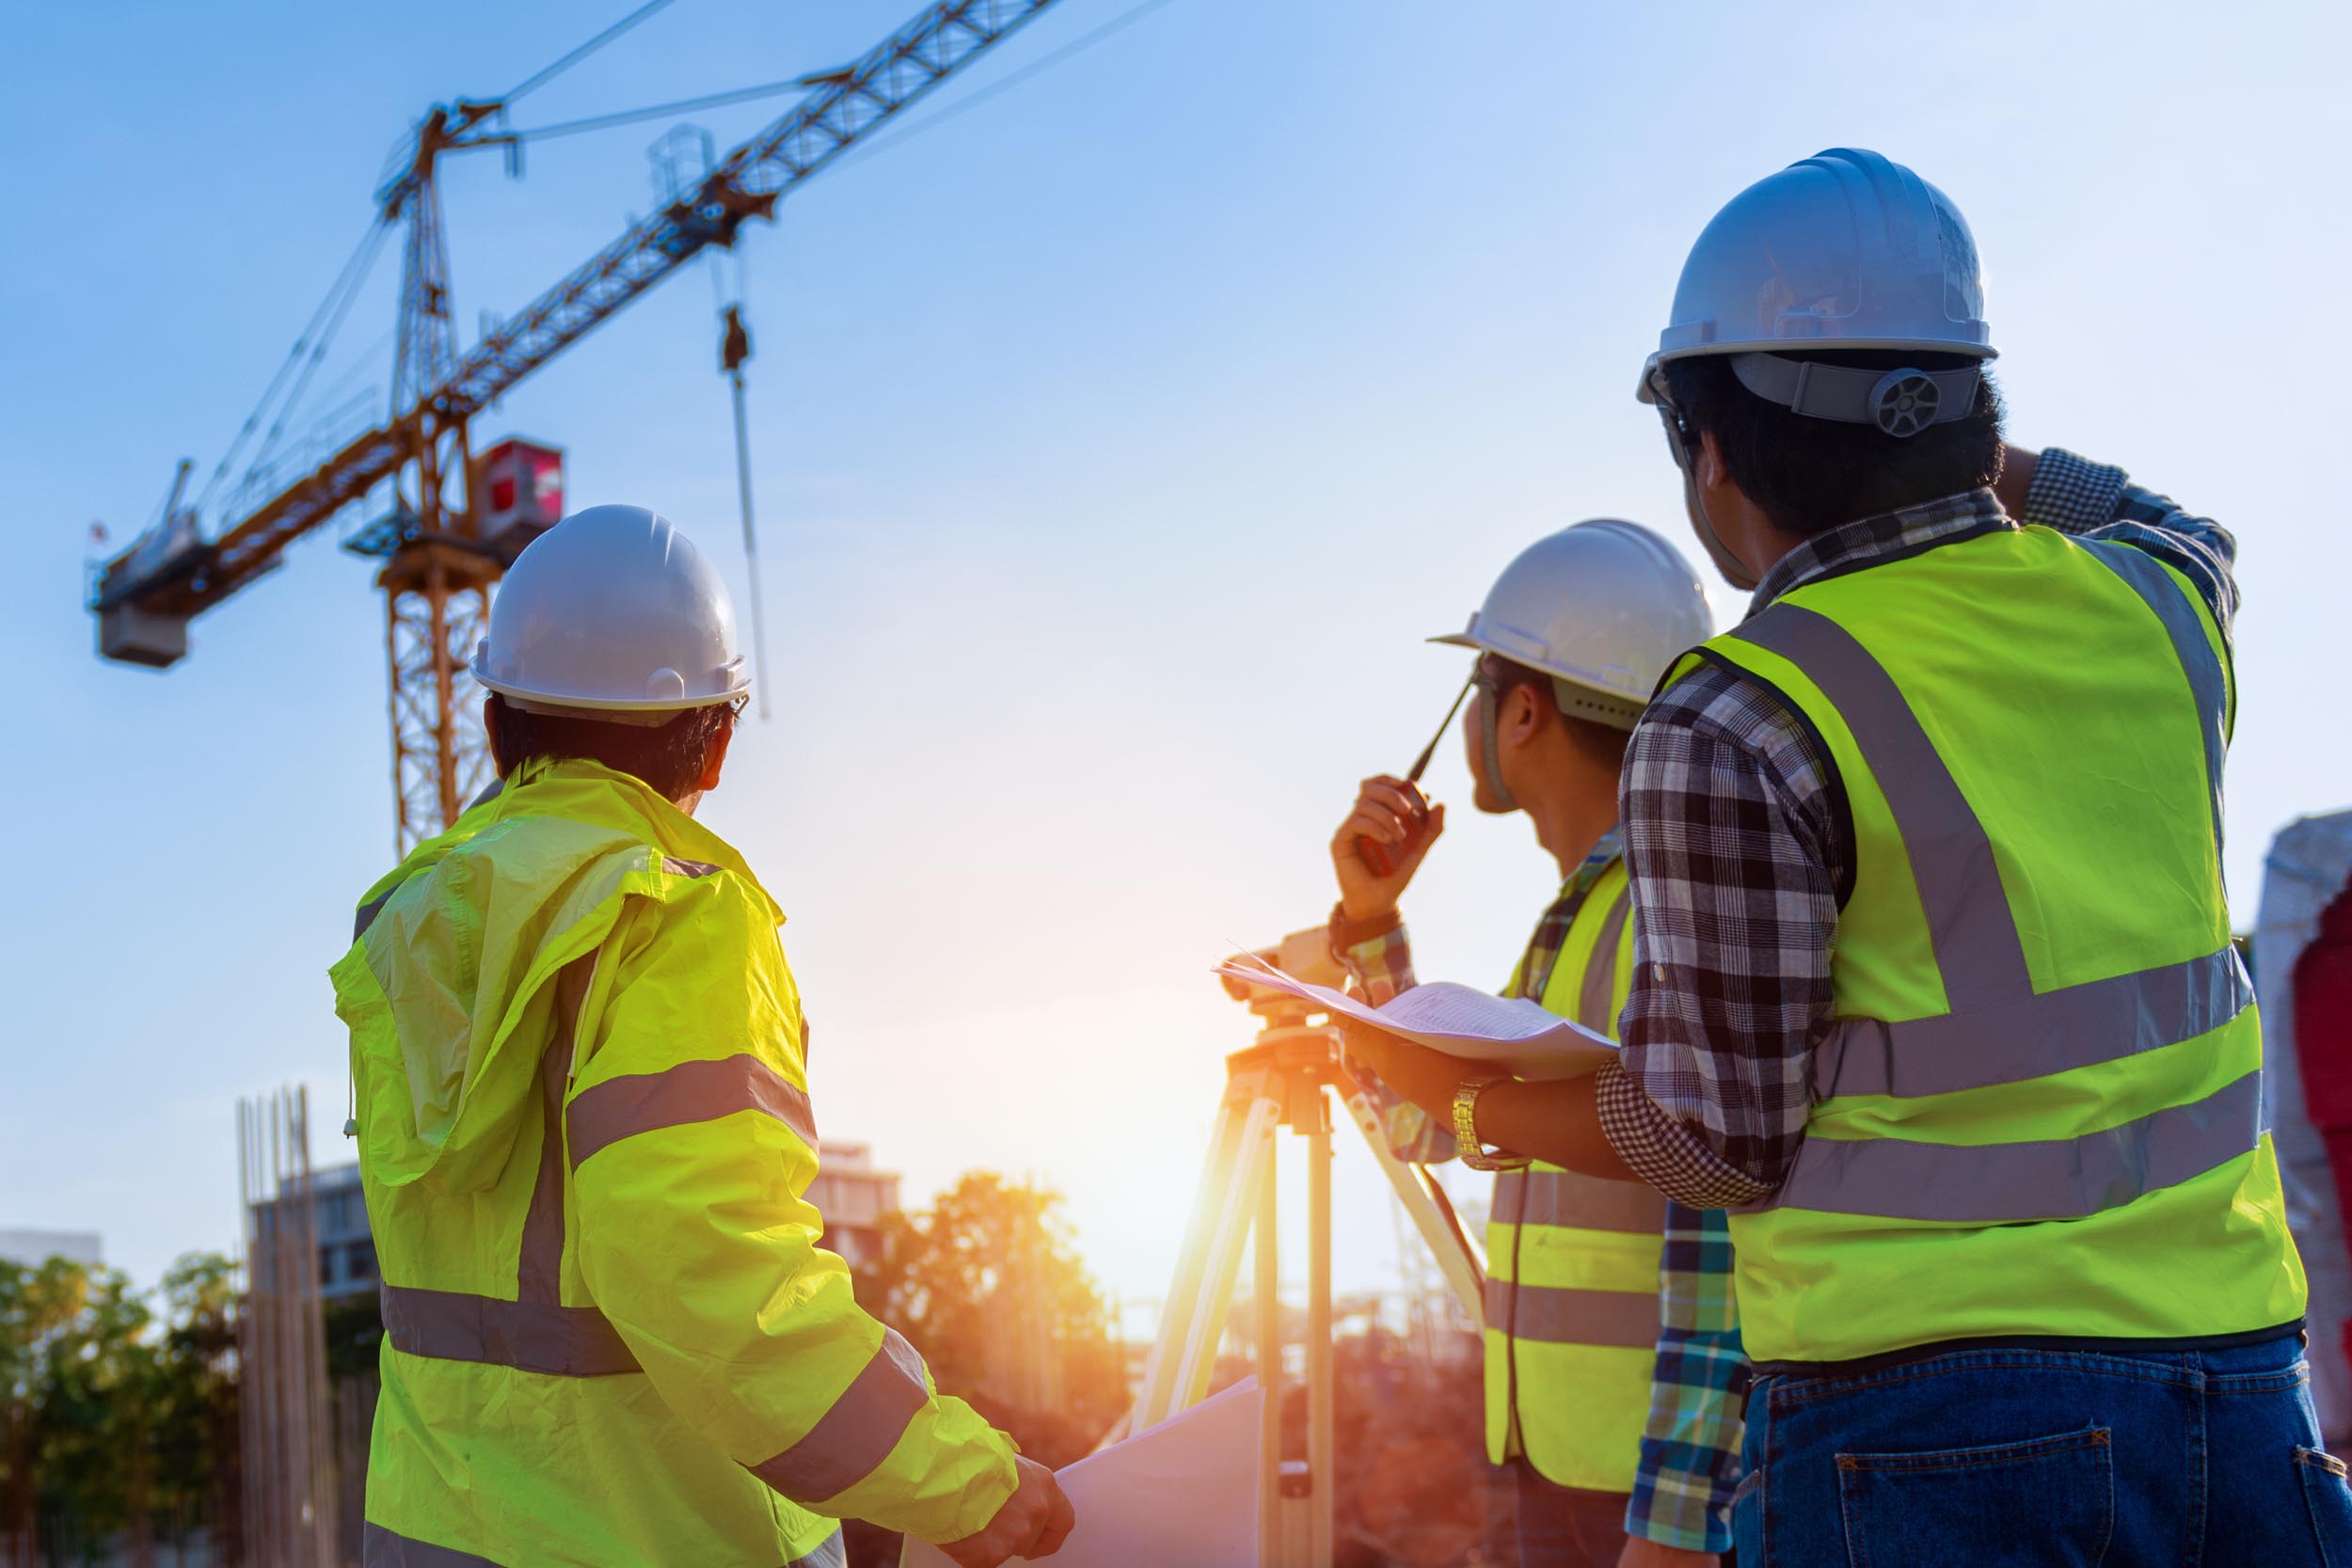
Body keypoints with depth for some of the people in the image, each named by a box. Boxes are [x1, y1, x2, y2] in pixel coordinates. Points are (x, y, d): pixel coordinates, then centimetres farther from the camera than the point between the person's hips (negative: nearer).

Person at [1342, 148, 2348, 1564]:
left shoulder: (1730, 735, -15)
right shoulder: (2151, 607, 3)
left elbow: (1722, 1135, -9)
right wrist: (1947, 443, 34)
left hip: (1928, 1420, -6)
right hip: (2238, 1396, 6)